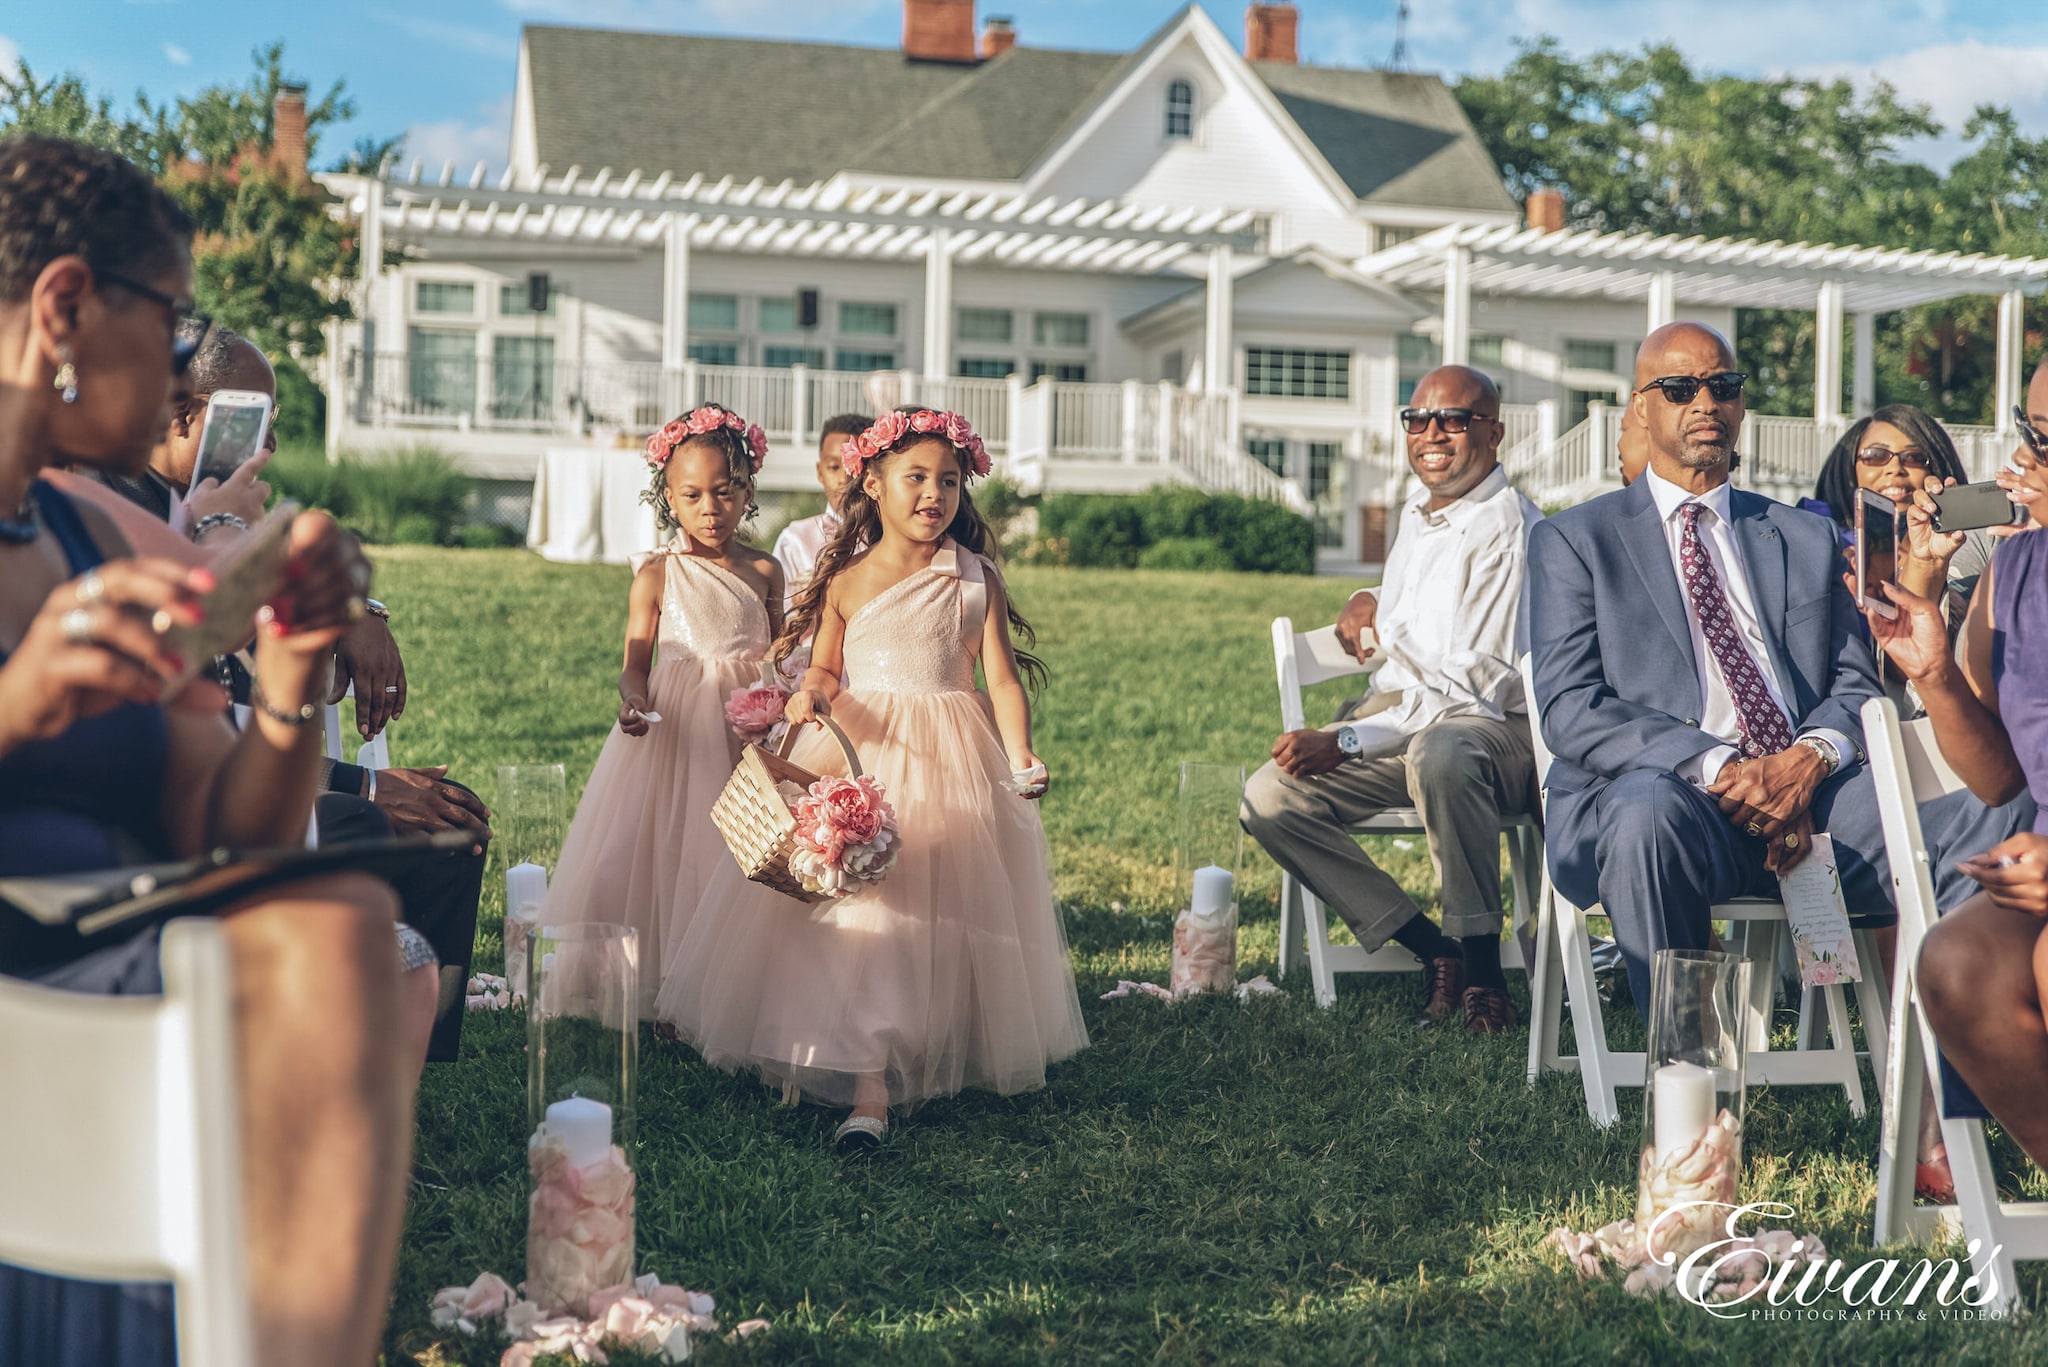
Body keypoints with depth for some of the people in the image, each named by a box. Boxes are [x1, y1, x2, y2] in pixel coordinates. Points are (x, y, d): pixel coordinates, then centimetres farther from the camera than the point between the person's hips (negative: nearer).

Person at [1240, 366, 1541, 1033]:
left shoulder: (1509, 531, -15)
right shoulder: (1417, 513, 13)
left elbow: (1477, 686, -21)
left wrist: (1346, 742, -23)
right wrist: (1369, 600, 12)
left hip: (1495, 730, -9)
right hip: (1401, 718, 9)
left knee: (1439, 755, -43)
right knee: (1268, 800, -12)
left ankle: (1484, 970, -27)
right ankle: (1436, 952, -10)